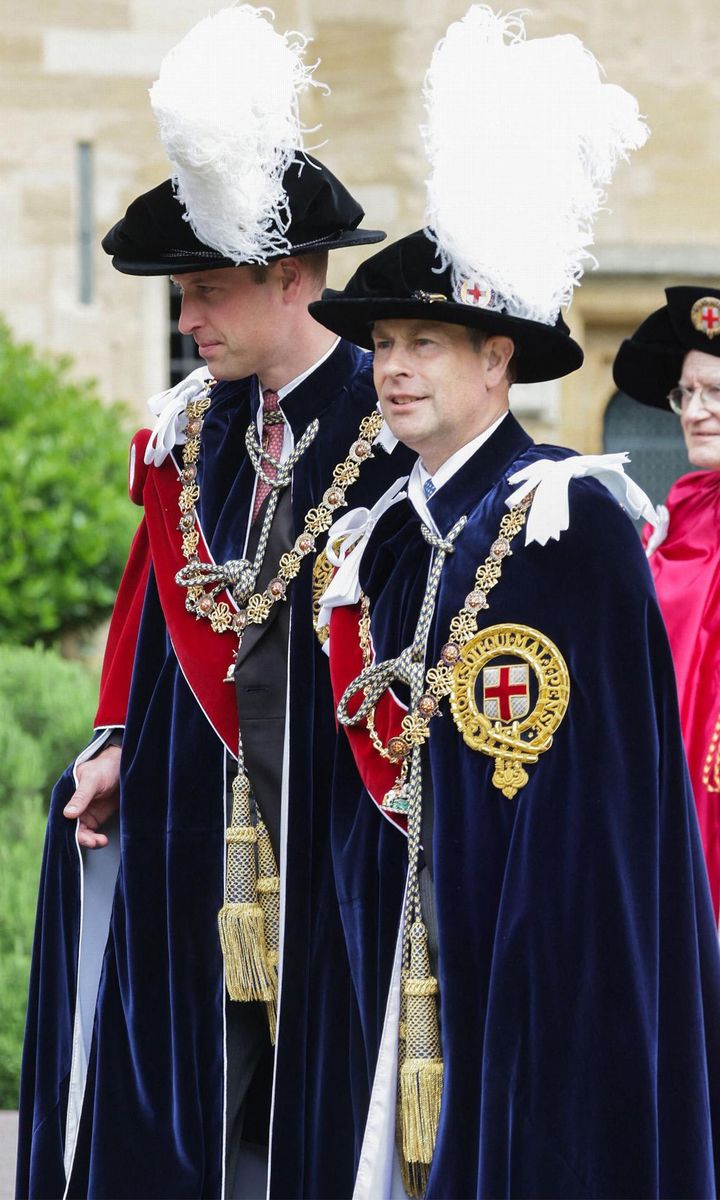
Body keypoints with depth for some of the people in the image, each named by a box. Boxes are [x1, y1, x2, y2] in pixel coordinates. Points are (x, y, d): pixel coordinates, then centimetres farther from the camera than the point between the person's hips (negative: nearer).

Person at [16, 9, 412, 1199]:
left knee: (322, 1088, -2)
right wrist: (119, 743, 9)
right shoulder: (190, 428, 10)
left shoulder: (392, 421, -8)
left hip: (341, 818, -5)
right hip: (203, 810, 5)